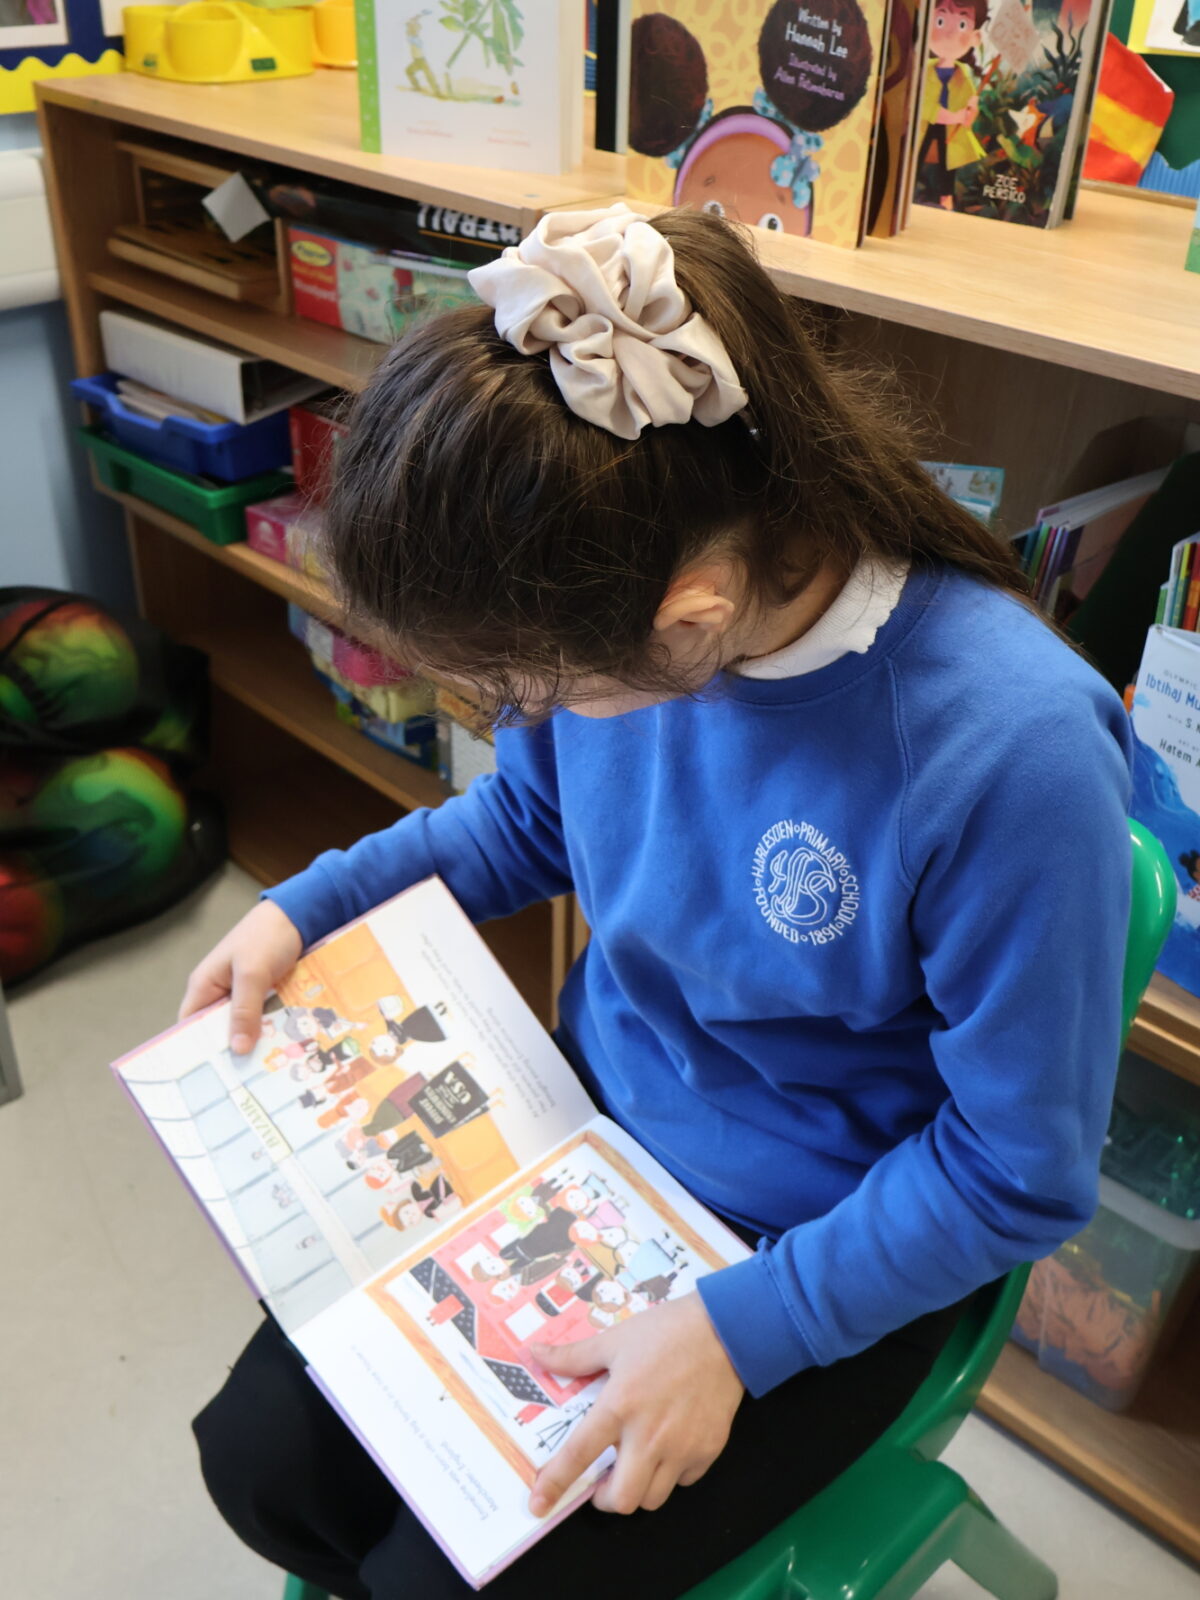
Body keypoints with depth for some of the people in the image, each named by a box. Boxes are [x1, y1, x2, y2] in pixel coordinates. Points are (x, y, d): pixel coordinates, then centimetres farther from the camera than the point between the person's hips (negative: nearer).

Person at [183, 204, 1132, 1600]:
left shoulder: (1014, 753, -34)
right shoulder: (611, 606, -16)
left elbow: (1021, 1174, -19)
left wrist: (738, 1330, -22)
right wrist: (307, 907, -3)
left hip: (822, 1257, -4)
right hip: (589, 1119, 5)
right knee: (259, 1454, 2)